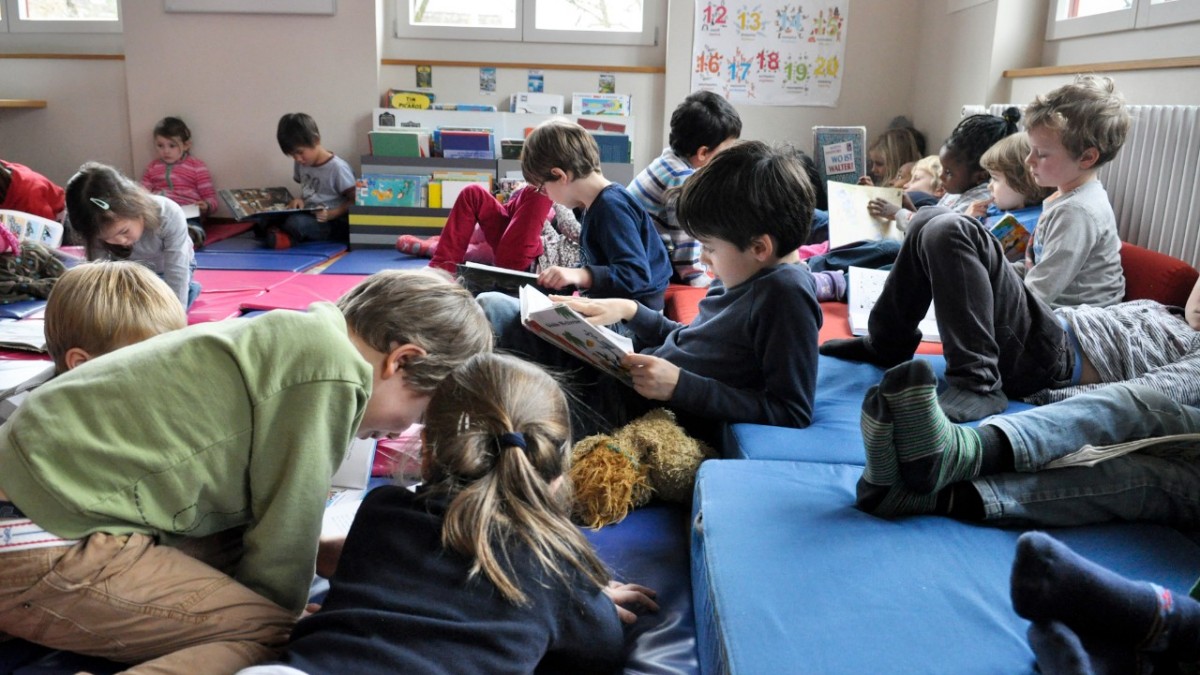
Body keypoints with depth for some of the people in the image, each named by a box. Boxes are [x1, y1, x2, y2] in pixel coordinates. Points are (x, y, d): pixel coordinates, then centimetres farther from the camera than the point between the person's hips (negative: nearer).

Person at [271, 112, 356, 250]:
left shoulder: (337, 168, -14)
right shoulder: (301, 163, 7)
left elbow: (354, 201, -11)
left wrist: (331, 214, -26)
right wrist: (299, 200, 1)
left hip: (333, 224, -6)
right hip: (308, 218, 6)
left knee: (295, 222, -35)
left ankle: (287, 237, -9)